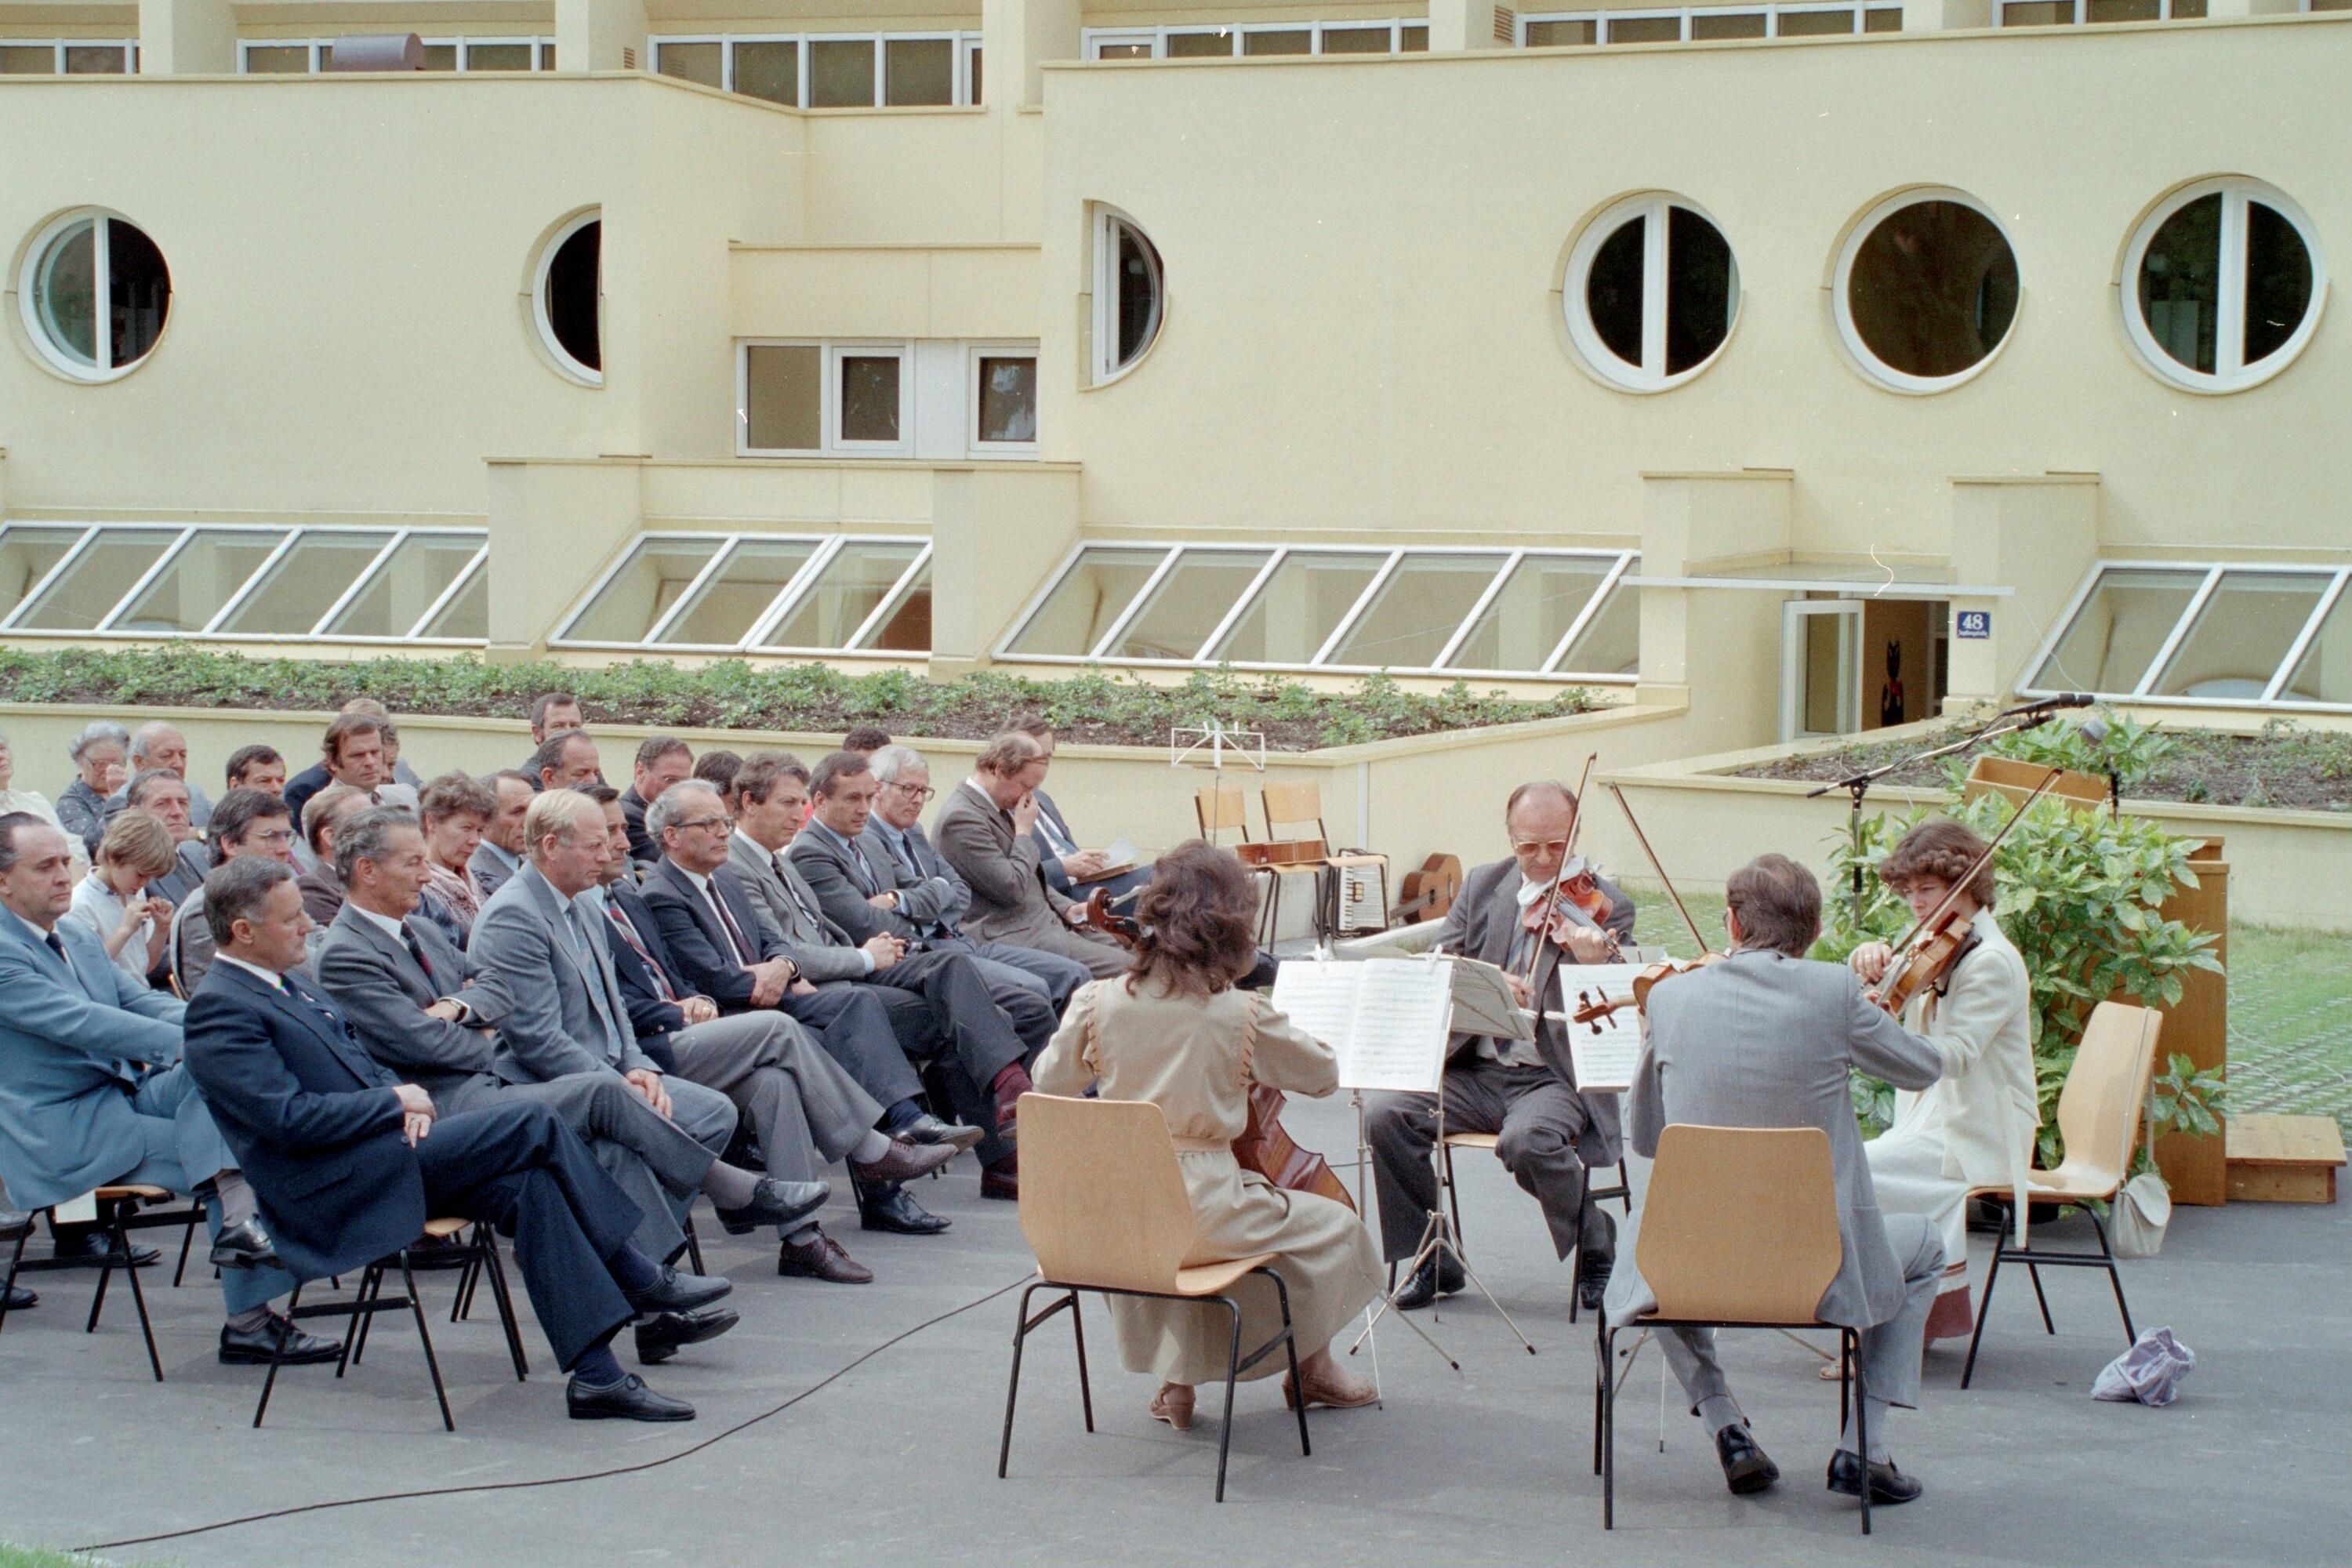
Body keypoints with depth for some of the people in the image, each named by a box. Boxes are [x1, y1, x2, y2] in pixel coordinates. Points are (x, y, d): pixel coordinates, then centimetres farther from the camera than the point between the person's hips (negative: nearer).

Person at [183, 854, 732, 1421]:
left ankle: (596, 1375, -13)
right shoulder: (220, 1009, -12)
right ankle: (638, 1280, -10)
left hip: (384, 1155, 10)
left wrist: (406, 1101, 1)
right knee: (534, 1125, -18)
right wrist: (395, 1102, -11)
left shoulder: (289, 984, 19)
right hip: (339, 1189, -10)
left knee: (532, 1187, -12)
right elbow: (289, 1118, -21)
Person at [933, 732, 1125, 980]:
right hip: (1012, 937, -10)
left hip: (1044, 921, 10)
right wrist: (1024, 832, -10)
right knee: (1121, 968, -20)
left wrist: (1066, 907, 9)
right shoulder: (961, 818, -18)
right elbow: (1012, 889, -21)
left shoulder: (1001, 808, 14)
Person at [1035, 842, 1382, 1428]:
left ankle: (1176, 1378, 34)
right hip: (1204, 1210, -4)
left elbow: (1051, 1082, 8)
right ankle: (1312, 1368, 39)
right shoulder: (1244, 1016, -13)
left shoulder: (1099, 1002, -6)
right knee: (1333, 1225, 20)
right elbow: (1324, 1075, 2)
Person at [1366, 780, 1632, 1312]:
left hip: (1557, 1076, -4)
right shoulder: (1482, 887, 10)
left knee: (1527, 1139, -35)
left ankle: (1596, 1249, -6)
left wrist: (1592, 968, -31)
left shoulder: (1608, 908, -2)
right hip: (1477, 1070, 4)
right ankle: (1435, 1261, -1)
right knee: (1387, 1115, -19)